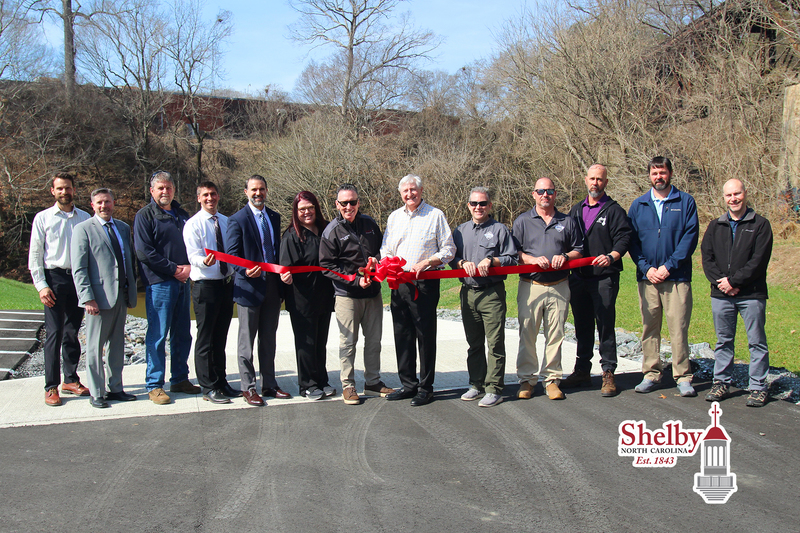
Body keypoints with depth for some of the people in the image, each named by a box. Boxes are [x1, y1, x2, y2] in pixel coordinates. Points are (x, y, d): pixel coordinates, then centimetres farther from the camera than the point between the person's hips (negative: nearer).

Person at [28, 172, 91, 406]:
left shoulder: (84, 217, 9)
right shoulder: (43, 218, 4)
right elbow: (35, 255, 2)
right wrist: (41, 286, -7)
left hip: (79, 278, 2)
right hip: (54, 277, -2)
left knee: (73, 332, 9)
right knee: (54, 333, -4)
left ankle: (71, 380, 19)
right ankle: (51, 387, 2)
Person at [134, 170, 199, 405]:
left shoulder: (181, 215, 17)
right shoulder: (145, 216, -2)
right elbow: (144, 252, -10)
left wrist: (189, 267, -2)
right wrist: (174, 269, -13)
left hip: (182, 281, 6)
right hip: (159, 282, -6)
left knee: (182, 334, 11)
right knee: (157, 335, -3)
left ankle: (180, 379, 22)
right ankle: (154, 386, 4)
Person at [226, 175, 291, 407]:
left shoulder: (274, 217, 12)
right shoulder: (238, 219, -5)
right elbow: (231, 253, -9)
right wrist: (245, 271, -25)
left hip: (272, 284, 6)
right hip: (250, 285, -5)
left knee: (269, 339, 13)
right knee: (247, 340, 3)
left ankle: (269, 384, 22)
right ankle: (248, 387, 12)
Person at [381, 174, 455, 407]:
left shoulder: (435, 215, 2)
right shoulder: (394, 217, 17)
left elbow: (448, 250, -1)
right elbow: (386, 250, 20)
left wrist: (425, 263, -14)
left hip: (425, 284, -5)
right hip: (399, 283, 5)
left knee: (426, 335, -1)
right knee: (402, 335, 8)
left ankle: (426, 387, 8)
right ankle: (408, 384, 19)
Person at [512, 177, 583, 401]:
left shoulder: (567, 221, 13)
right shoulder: (523, 221, 9)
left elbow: (578, 250, 15)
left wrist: (565, 257, -6)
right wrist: (532, 259, -12)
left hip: (558, 287, 1)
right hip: (530, 286, -1)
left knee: (555, 334, 2)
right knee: (527, 333, 0)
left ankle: (551, 378, 12)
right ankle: (526, 379, 10)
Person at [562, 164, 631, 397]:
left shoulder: (614, 210, 1)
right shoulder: (576, 210, 18)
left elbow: (623, 238, -8)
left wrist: (611, 256, -24)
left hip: (604, 277, -5)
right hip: (578, 277, 5)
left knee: (605, 325, -4)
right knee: (582, 326, 11)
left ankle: (608, 373, 4)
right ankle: (582, 371, 21)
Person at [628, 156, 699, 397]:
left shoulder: (685, 202, 4)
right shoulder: (638, 205, 12)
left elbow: (690, 237, -3)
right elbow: (632, 240, 8)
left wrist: (669, 266, -10)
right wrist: (646, 268, -5)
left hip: (677, 277, -2)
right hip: (647, 277, 3)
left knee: (679, 328, -4)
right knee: (649, 328, 6)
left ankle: (683, 377, 5)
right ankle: (651, 374, 14)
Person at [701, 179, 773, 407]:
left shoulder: (760, 225, 1)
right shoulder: (715, 226, 13)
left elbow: (759, 260, -8)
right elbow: (707, 258, 5)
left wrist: (733, 281, -13)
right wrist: (720, 281, -9)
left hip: (752, 295, -3)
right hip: (721, 295, 3)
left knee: (757, 342, 2)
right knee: (723, 341, 11)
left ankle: (758, 387, 10)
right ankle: (721, 383, 20)